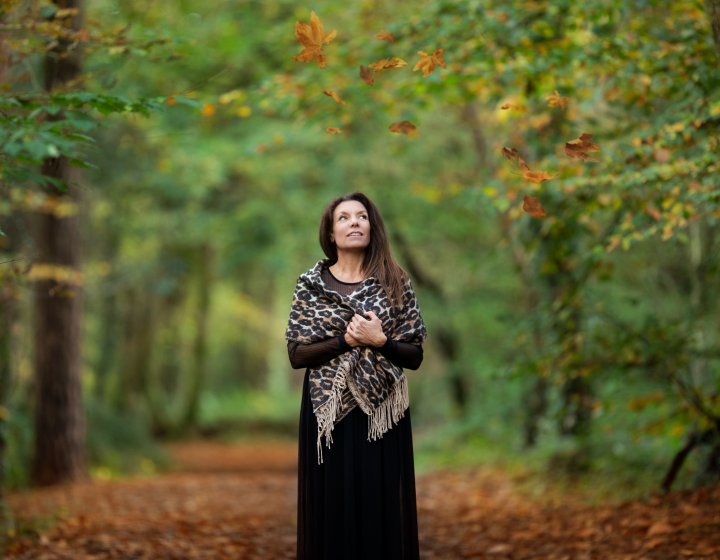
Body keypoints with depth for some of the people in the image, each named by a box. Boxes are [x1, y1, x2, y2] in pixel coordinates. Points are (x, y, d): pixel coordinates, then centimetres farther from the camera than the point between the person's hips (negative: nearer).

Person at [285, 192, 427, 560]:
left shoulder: (395, 282, 2)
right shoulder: (311, 283, 1)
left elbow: (415, 356, 1)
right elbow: (296, 354, -4)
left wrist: (379, 341, -16)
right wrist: (345, 340, -16)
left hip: (381, 413, 0)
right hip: (328, 411, 0)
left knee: (382, 511, 3)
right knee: (331, 510, 3)